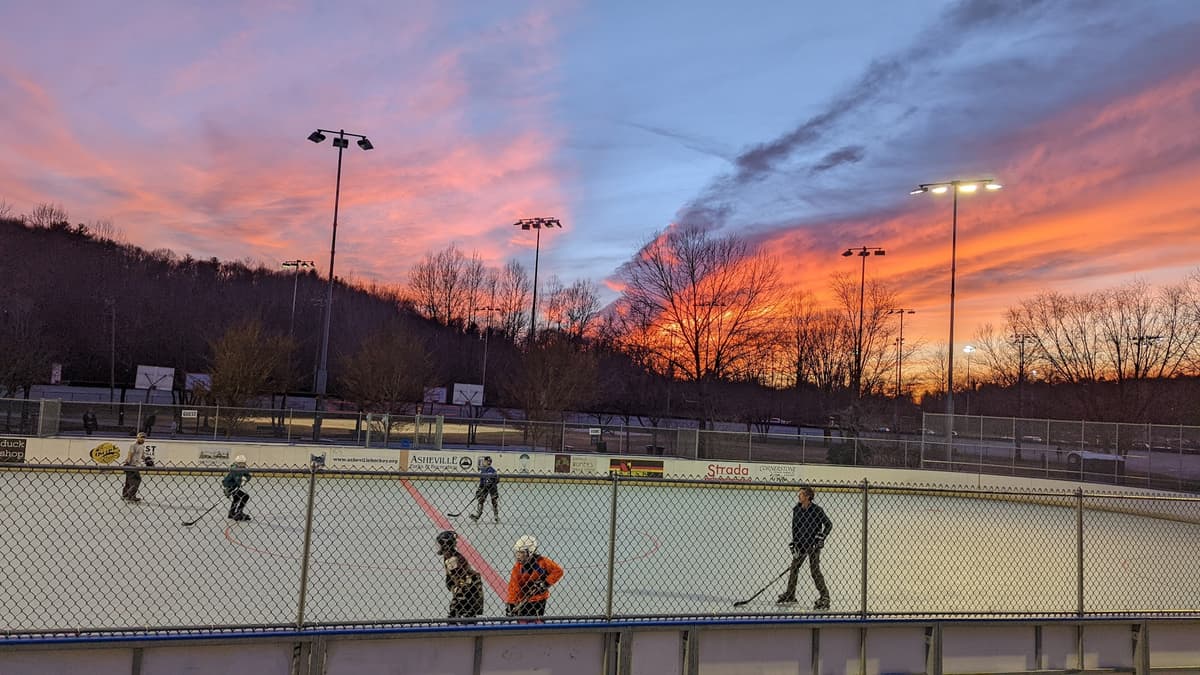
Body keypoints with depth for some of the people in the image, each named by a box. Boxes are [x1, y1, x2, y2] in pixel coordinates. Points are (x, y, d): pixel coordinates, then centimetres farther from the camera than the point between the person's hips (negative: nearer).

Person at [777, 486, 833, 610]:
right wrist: (794, 543, -1)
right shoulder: (796, 510, 2)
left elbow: (828, 525, -6)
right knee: (794, 568, 10)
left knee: (815, 571, -8)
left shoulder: (817, 510, -13)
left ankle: (825, 597, 1)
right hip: (800, 544, 6)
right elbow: (794, 527, 6)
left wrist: (822, 537, -16)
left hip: (813, 545, -6)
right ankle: (790, 595, 24)